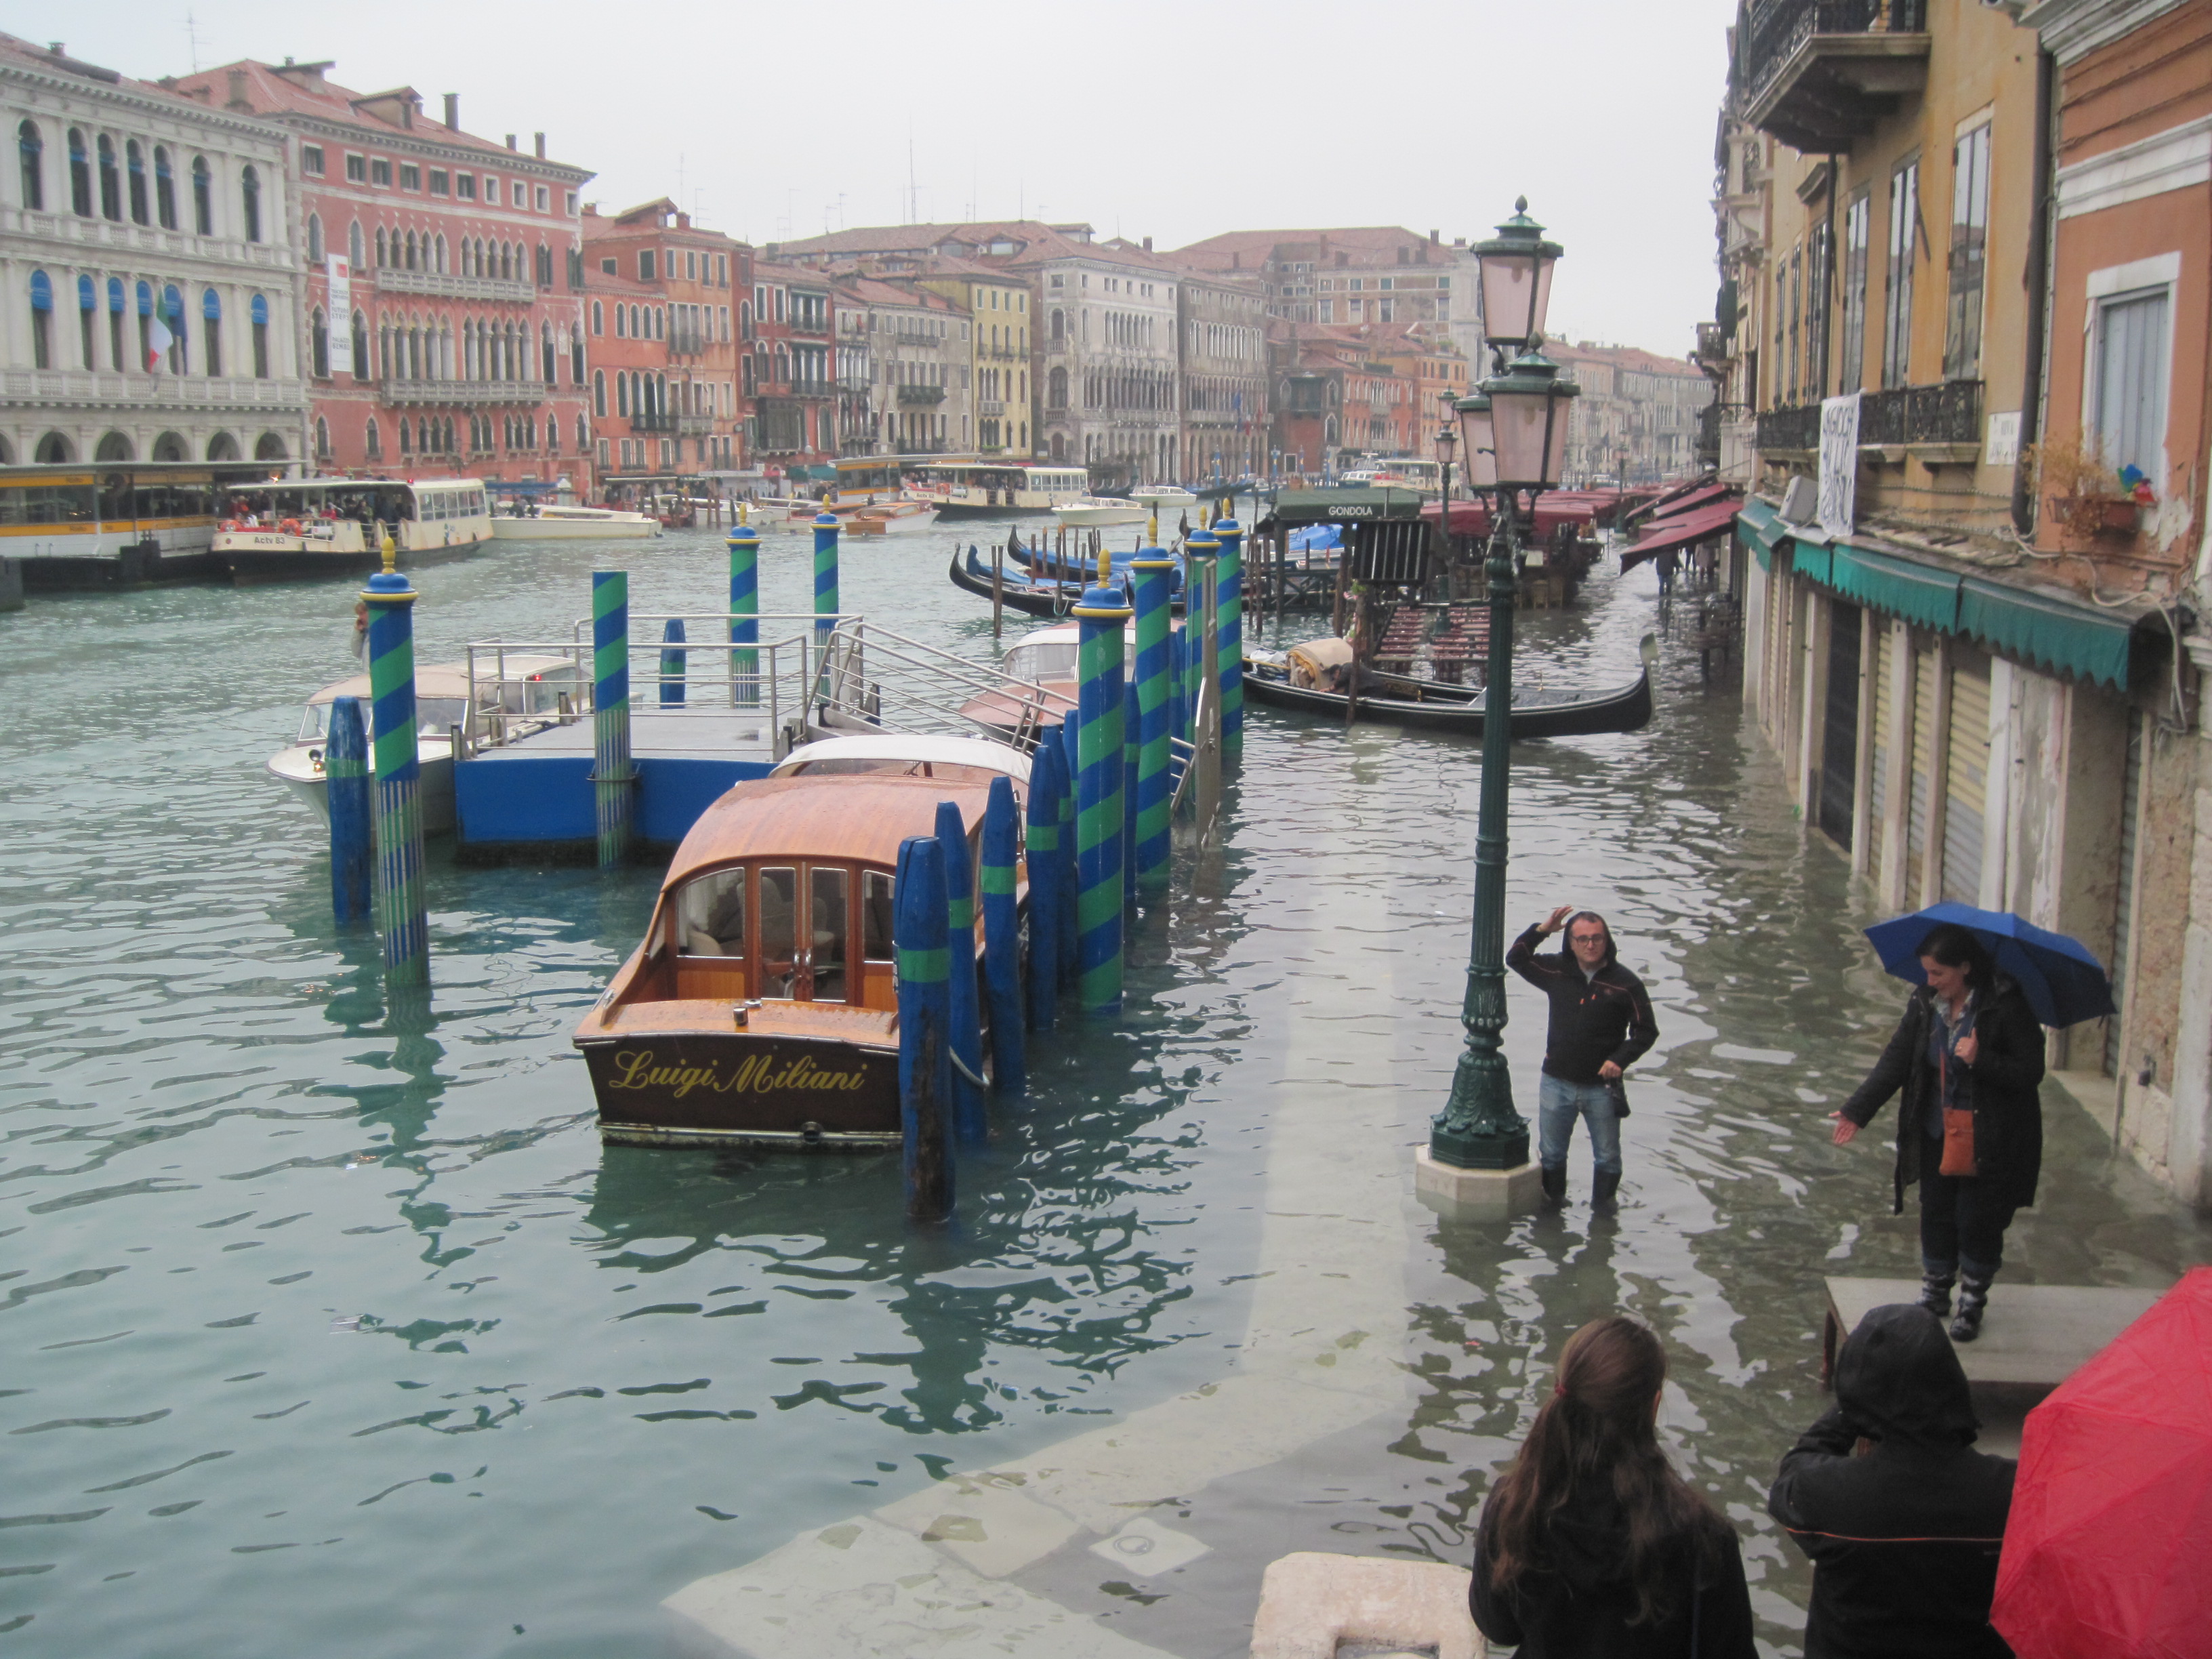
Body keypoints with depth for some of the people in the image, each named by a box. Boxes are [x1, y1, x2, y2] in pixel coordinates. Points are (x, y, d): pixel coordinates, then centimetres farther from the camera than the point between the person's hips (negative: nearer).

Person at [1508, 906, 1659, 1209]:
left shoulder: (1625, 984, -8)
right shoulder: (1557, 972, 0)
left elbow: (1647, 1031, -1)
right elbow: (1515, 959, 11)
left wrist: (1620, 1060, -15)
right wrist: (1542, 930, -3)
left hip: (1602, 1088, -2)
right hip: (1557, 1084, 2)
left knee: (1608, 1158, 9)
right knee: (1551, 1155, 14)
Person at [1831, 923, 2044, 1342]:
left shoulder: (2006, 1006, -17)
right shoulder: (1924, 1004, -2)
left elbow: (2031, 1072, -16)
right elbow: (1896, 1060, 0)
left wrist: (1981, 1060, -31)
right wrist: (1857, 1110, -6)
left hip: (1989, 1141, -5)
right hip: (1937, 1134, 5)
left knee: (1978, 1220, 4)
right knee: (1936, 1214, 14)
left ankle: (1972, 1303, 23)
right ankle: (1935, 1292, 32)